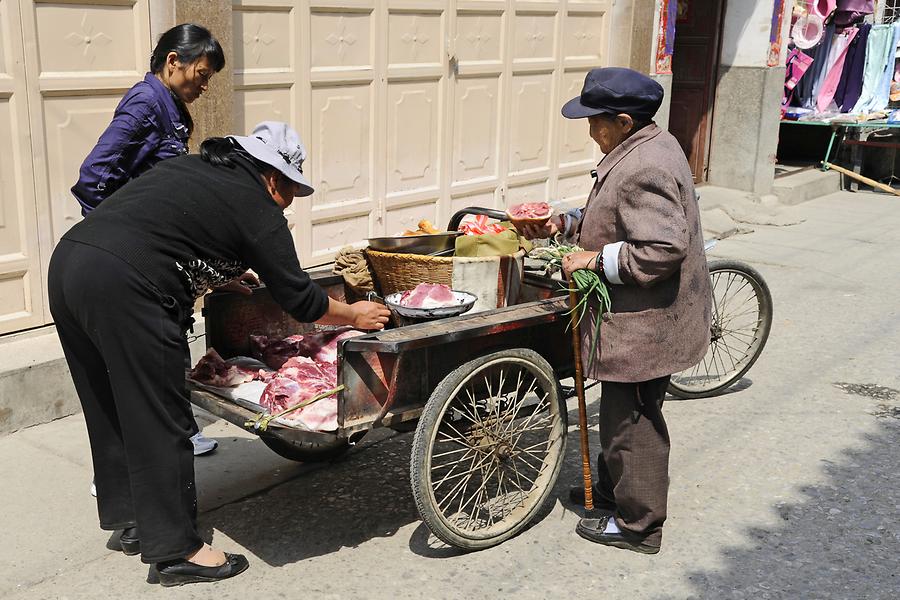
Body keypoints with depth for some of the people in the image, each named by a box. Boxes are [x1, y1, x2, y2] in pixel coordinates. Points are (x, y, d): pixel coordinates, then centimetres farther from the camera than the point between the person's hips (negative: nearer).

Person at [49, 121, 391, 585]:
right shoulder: (258, 210, 0)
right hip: (122, 289, -9)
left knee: (111, 408, 20)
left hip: (68, 259, 9)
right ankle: (176, 550, 10)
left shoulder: (186, 166, 22)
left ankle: (130, 517, 34)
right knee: (159, 421, 1)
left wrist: (228, 277, 46)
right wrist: (355, 315, 19)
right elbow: (300, 300, 4)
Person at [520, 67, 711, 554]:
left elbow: (662, 250, -32)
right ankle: (613, 488, 41)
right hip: (641, 318, 11)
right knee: (621, 411, 23)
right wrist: (567, 224, 8)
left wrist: (596, 259, -24)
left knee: (631, 419, 2)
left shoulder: (643, 170, -26)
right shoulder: (648, 146, 9)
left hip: (644, 324, -11)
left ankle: (638, 524, 17)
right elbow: (619, 219, 20)